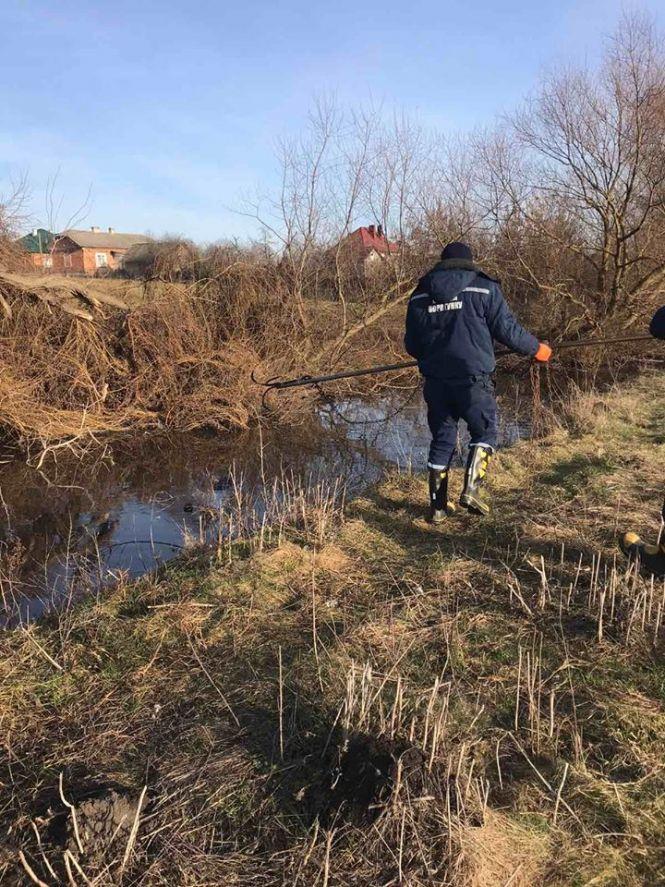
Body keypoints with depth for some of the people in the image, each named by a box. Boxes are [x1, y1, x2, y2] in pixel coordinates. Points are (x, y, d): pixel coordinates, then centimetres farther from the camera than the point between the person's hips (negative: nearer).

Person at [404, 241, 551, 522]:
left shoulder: (419, 295, 11)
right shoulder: (484, 288, 0)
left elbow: (411, 345, 15)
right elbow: (507, 329, -1)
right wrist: (536, 349, 15)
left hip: (435, 380, 4)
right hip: (472, 378, -4)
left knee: (442, 439, 14)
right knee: (486, 431, 15)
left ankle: (438, 506, 17)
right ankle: (471, 488, -3)